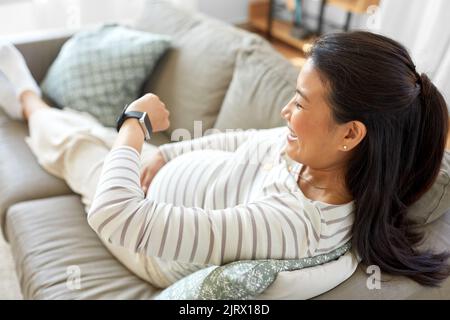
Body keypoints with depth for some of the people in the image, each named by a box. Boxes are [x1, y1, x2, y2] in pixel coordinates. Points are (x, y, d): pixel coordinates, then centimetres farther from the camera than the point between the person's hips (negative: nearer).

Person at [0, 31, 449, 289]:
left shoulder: (287, 224, -48)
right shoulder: (315, 148, -24)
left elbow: (113, 213, -45)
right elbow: (238, 141, -3)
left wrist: (136, 121, -29)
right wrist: (163, 154, -6)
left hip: (159, 255, -5)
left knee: (73, 141, 14)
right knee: (98, 133, 23)